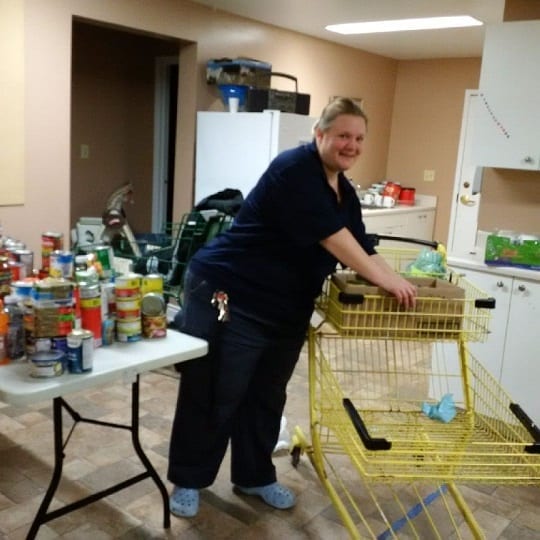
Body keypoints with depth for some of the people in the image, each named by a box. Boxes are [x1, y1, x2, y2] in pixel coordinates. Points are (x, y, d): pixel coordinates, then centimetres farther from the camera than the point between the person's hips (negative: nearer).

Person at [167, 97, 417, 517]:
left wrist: (396, 283, -3)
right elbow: (330, 236, -25)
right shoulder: (295, 168, -17)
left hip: (288, 310, 9)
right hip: (228, 296, -8)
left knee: (267, 397, 16)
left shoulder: (345, 192, 11)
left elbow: (361, 247, 11)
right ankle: (187, 481, 21)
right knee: (212, 396, 3)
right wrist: (384, 279, -23)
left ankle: (255, 477, 33)